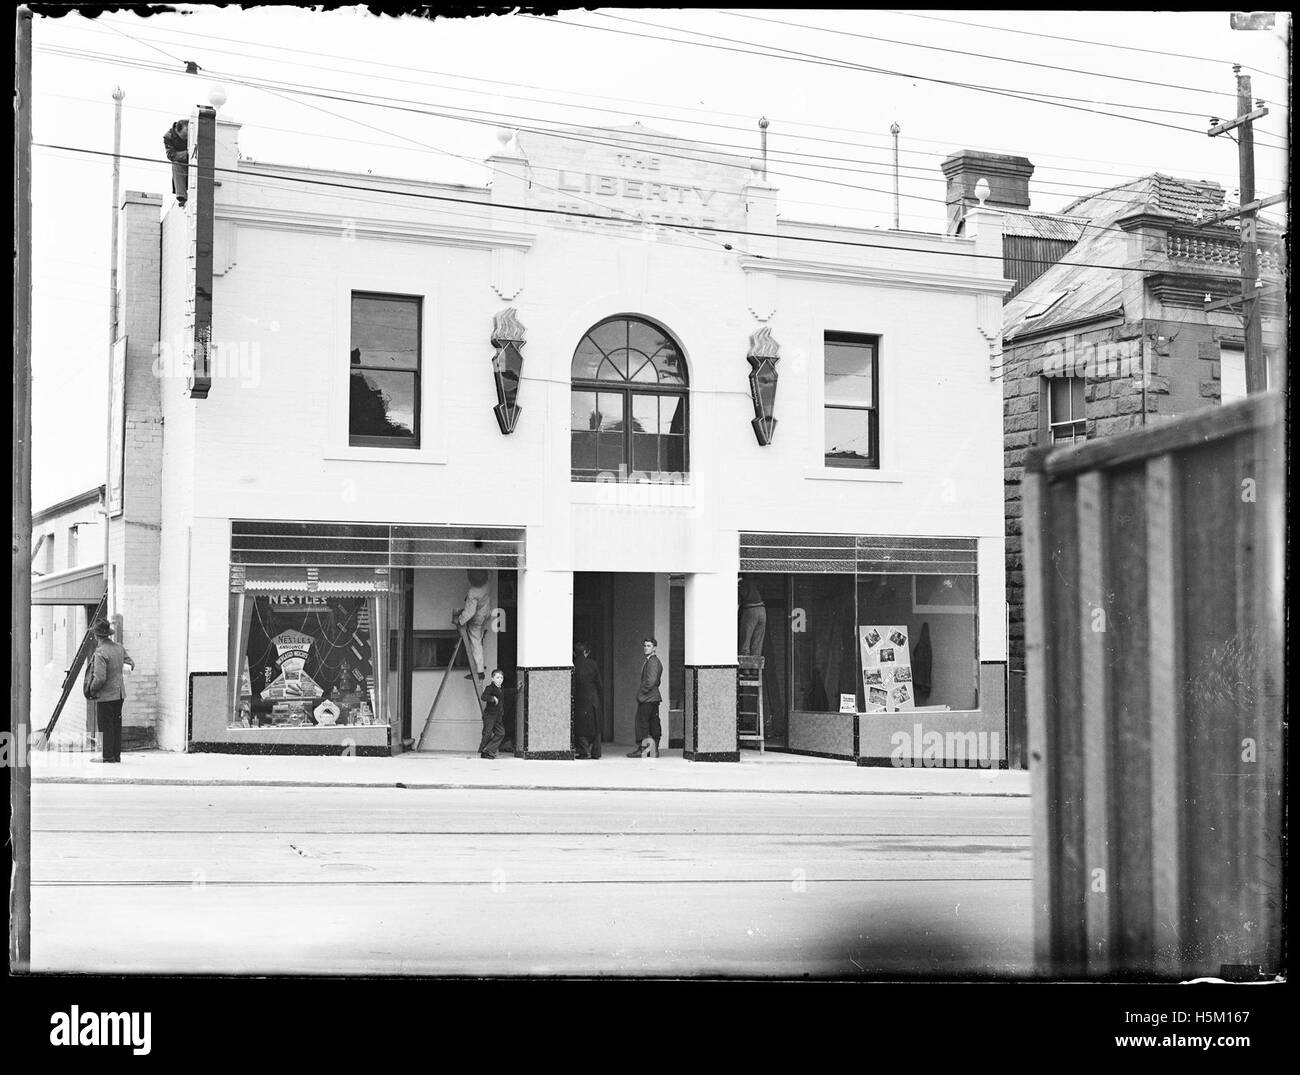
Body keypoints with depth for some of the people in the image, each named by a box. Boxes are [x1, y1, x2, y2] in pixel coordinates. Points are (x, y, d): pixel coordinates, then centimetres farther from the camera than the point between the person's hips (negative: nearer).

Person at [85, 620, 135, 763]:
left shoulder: (100, 653, -20)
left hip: (105, 695, -7)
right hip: (119, 694, 7)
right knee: (116, 724, 13)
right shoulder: (119, 648, 3)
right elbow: (131, 664, 16)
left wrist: (91, 690, -7)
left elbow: (100, 678, -24)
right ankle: (116, 755, 16)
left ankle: (108, 756, 2)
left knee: (105, 726, 0)